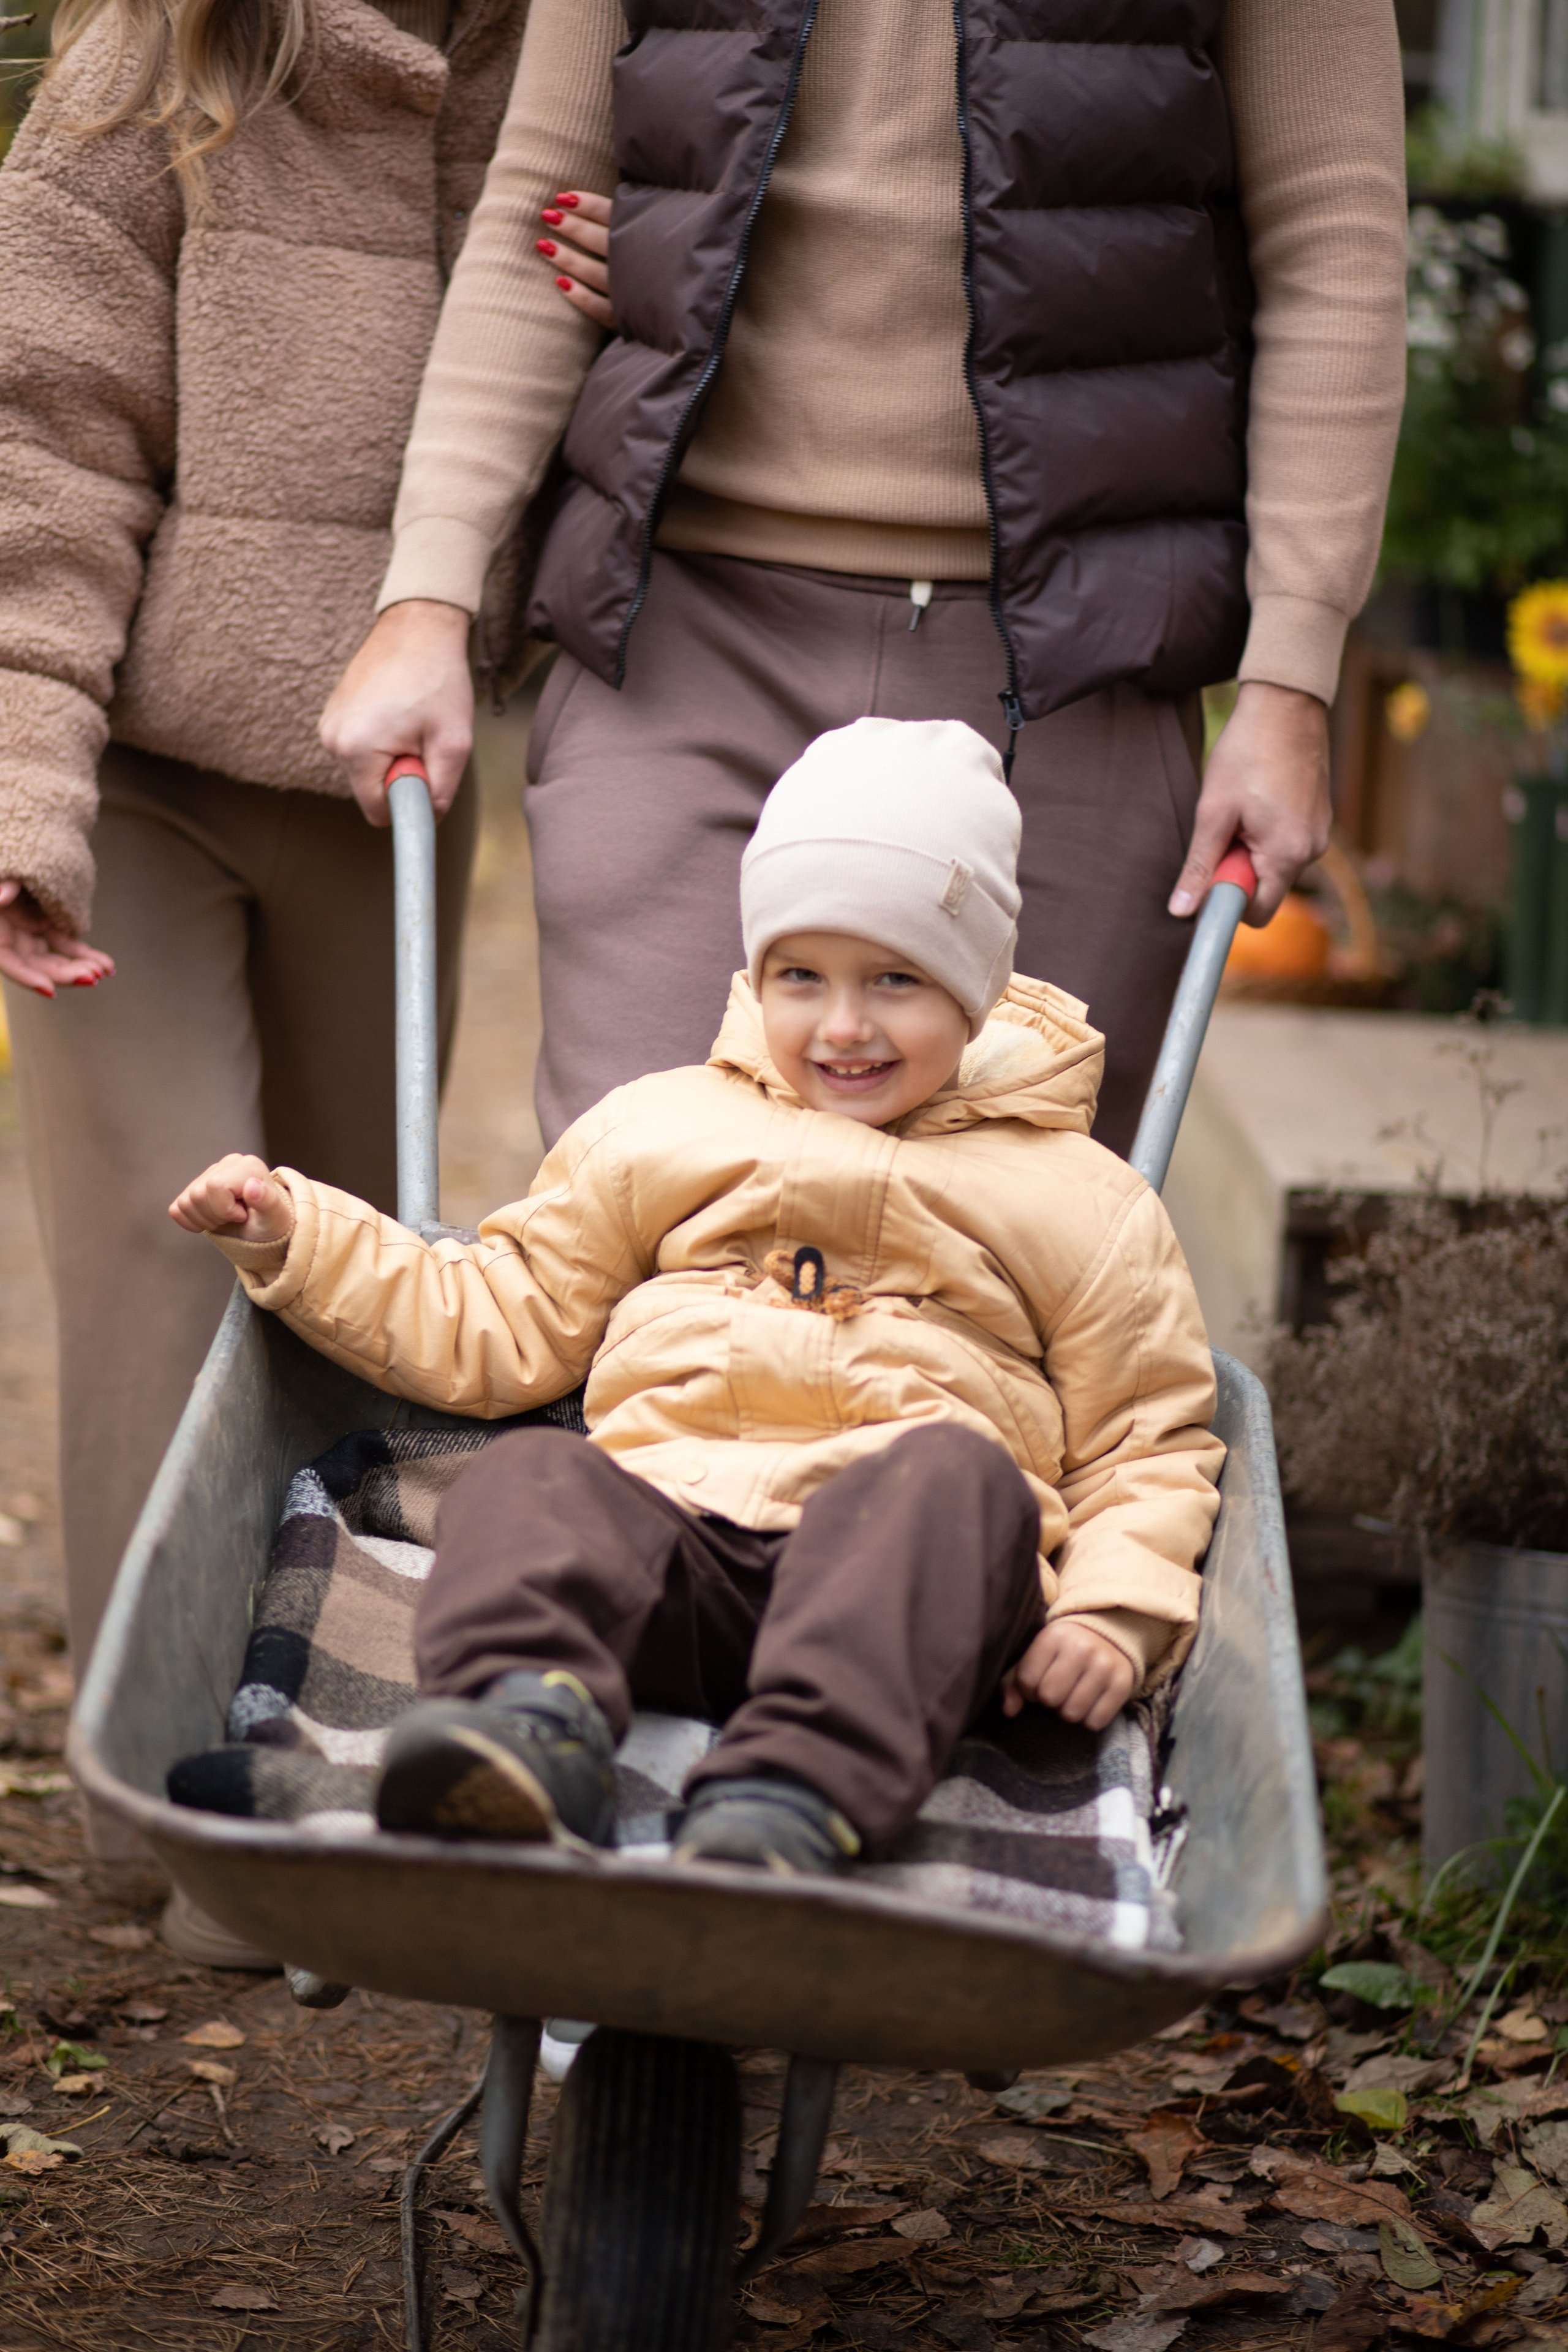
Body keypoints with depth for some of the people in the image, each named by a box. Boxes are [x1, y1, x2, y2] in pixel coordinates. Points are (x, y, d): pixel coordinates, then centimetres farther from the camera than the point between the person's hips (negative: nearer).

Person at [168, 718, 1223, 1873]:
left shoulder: (1079, 1203, 19)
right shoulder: (661, 1130, 25)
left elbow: (1149, 1442, 18)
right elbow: (495, 1326, 28)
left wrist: (1113, 1609, -2)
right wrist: (297, 1234, 18)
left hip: (901, 1568, -2)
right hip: (671, 1527, 2)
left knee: (953, 1473, -36)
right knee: (529, 1477, -29)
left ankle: (793, 1796, -58)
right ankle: (534, 1720, -60)